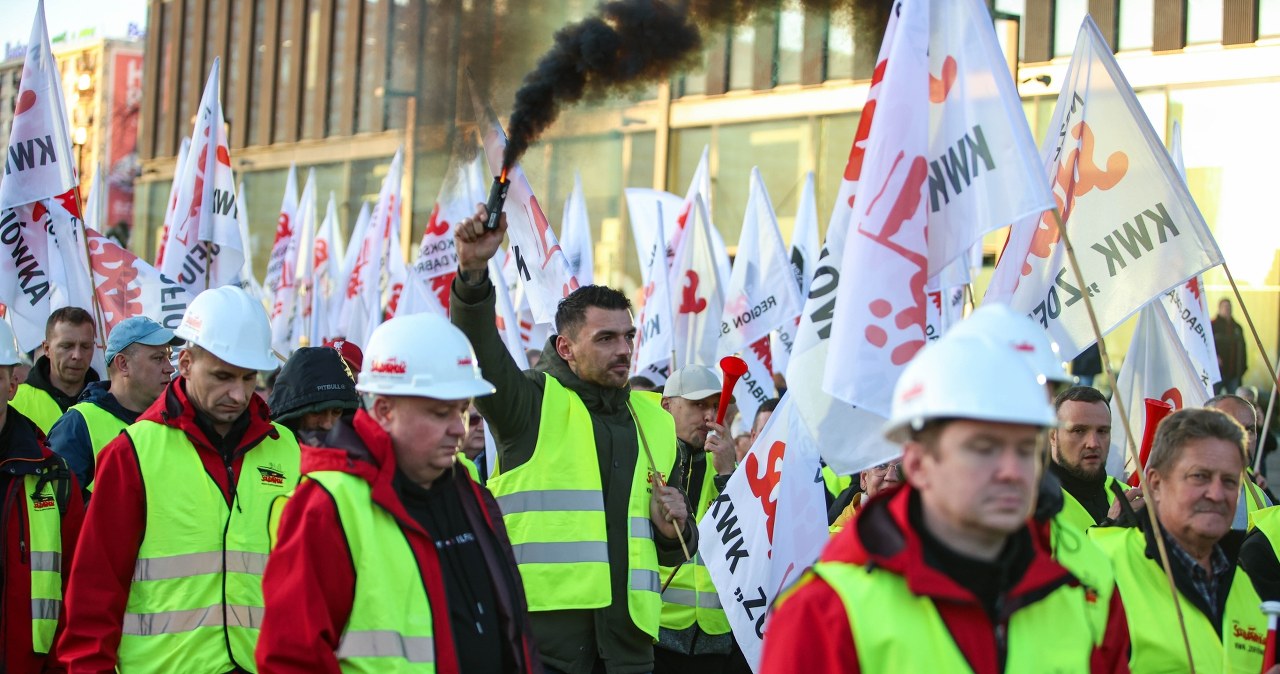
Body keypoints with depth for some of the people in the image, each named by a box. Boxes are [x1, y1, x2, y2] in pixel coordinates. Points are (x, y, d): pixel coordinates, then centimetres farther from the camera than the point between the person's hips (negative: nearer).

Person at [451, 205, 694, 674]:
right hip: (544, 627, -5)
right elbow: (479, 346, -17)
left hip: (628, 634, 5)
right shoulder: (531, 403, 4)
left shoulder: (655, 422, 19)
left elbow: (676, 551, 28)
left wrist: (673, 531, 5)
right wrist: (473, 273, -33)